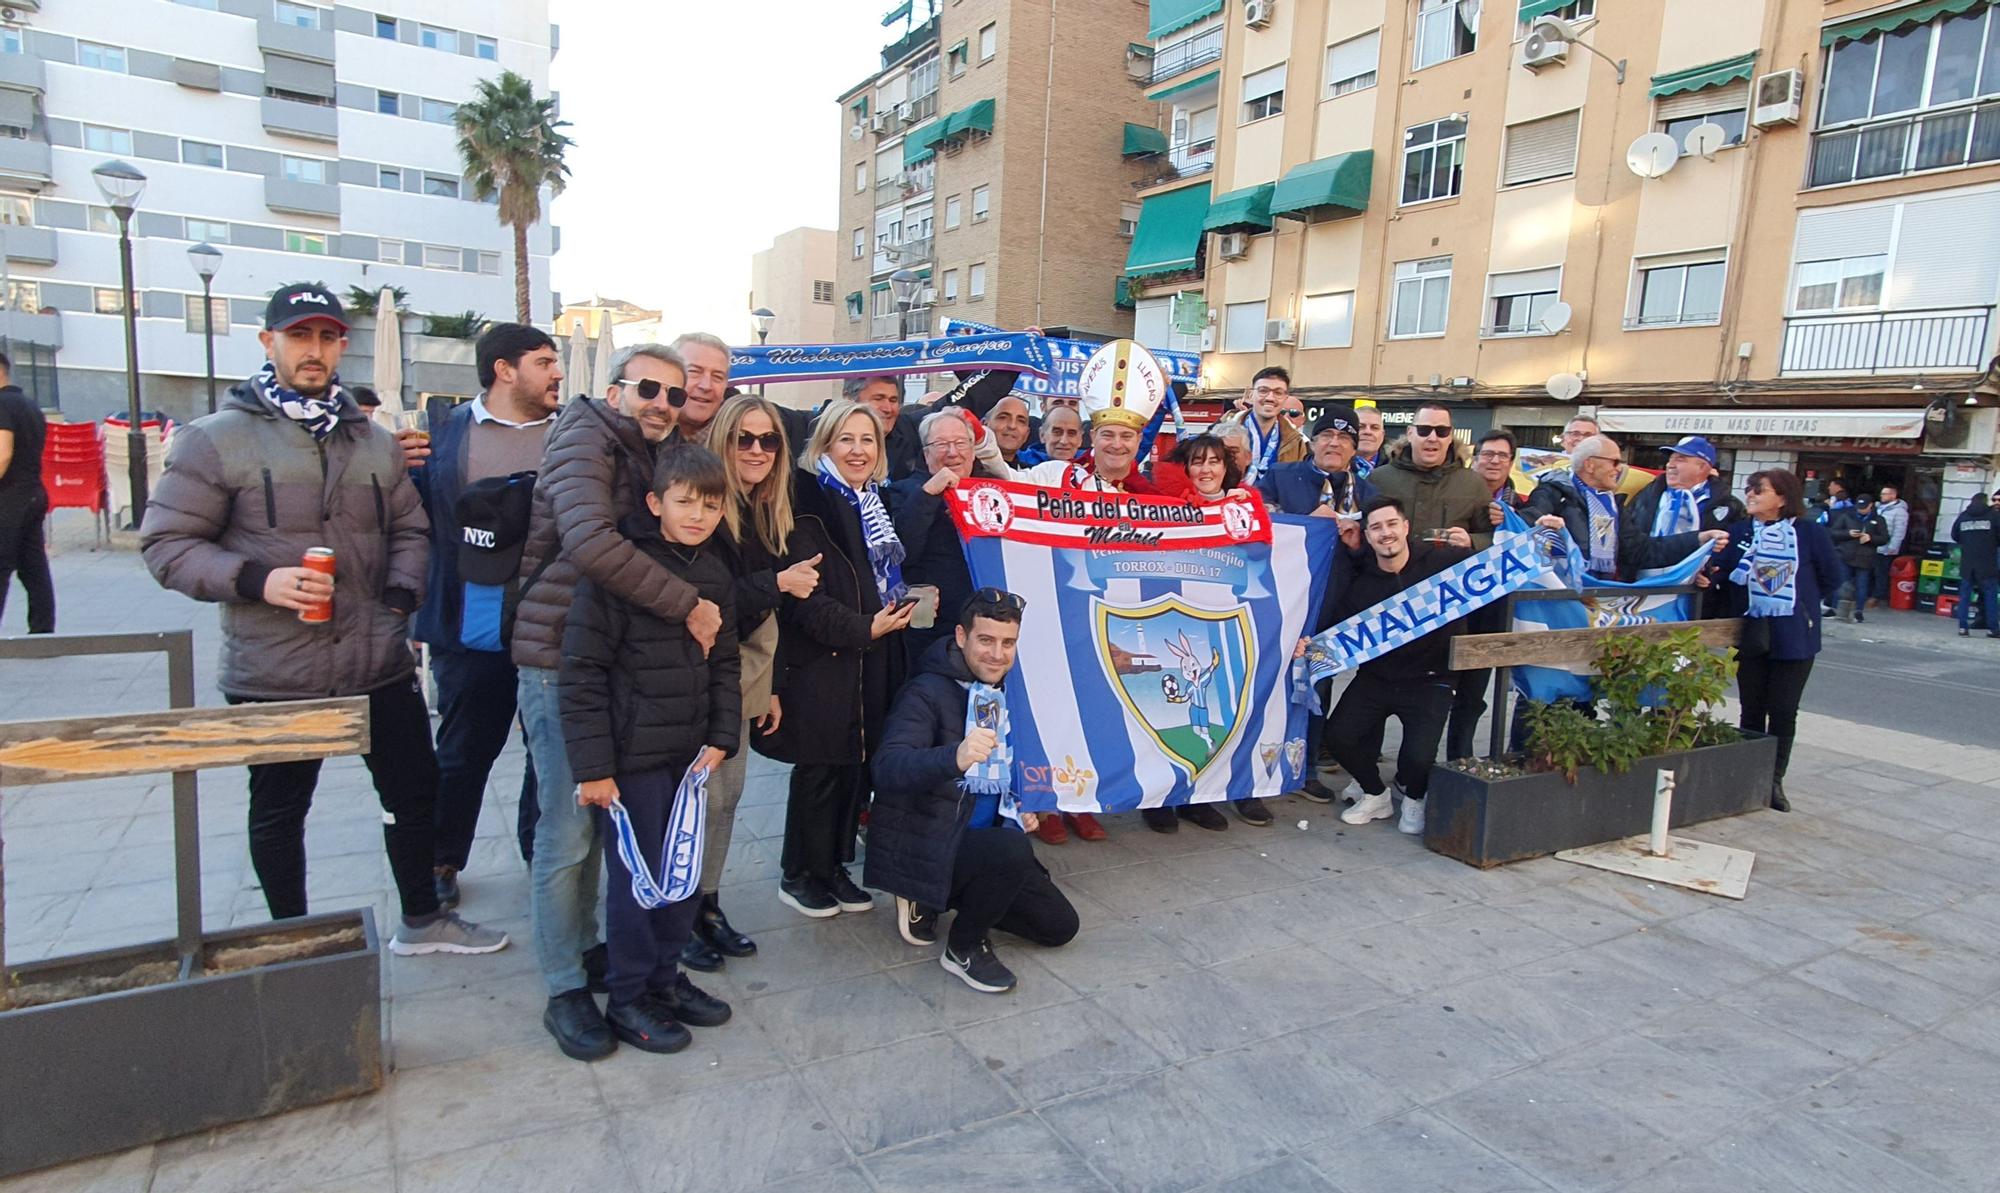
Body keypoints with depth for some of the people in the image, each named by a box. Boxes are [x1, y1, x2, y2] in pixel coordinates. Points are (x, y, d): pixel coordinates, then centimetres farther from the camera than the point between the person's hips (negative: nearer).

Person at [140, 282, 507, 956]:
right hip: (273, 675, -4)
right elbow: (167, 543, -5)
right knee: (279, 812, 14)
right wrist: (258, 580, -20)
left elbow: (409, 529, 18)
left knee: (416, 790, 14)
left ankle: (422, 919, 34)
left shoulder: (376, 442, 9)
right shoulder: (218, 439, -5)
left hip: (380, 665, 4)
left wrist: (403, 589, 0)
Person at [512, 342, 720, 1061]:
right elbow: (590, 541, -31)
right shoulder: (585, 440, -14)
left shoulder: (652, 457, 13)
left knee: (597, 817, 18)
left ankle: (584, 948, 33)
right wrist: (687, 605, -26)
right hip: (560, 657, -8)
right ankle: (565, 991, 13)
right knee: (568, 830, -1)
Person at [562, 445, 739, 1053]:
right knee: (638, 874, 5)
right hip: (633, 756, -6)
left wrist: (721, 738, 4)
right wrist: (591, 766, -16)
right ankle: (626, 997, 24)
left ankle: (665, 975, 35)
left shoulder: (716, 575, 7)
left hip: (690, 752, 7)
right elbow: (580, 670, -15)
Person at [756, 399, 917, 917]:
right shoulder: (808, 503, -10)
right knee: (820, 769, 2)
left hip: (872, 661, 7)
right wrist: (863, 628, -19)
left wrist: (909, 604, 4)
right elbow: (805, 597, -16)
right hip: (819, 662, -7)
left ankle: (833, 866, 27)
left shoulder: (875, 504, 13)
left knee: (855, 765, 10)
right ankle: (800, 875, 20)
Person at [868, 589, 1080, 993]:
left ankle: (938, 900, 17)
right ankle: (964, 949, -7)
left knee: (1060, 926, 7)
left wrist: (1022, 808, 4)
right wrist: (954, 757, -51)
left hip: (981, 843, 8)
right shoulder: (927, 692, -18)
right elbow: (887, 768, -33)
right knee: (1013, 851, -34)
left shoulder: (1003, 694, 7)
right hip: (923, 845, -8)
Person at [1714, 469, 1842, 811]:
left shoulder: (1810, 533, -2)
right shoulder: (1737, 532, 2)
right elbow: (1718, 573, -2)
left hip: (1794, 636, -1)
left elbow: (1831, 577, 5)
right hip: (1750, 635, 2)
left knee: (1783, 712, 3)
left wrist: (1799, 598, 5)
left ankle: (1774, 780, 14)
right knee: (1752, 709, 9)